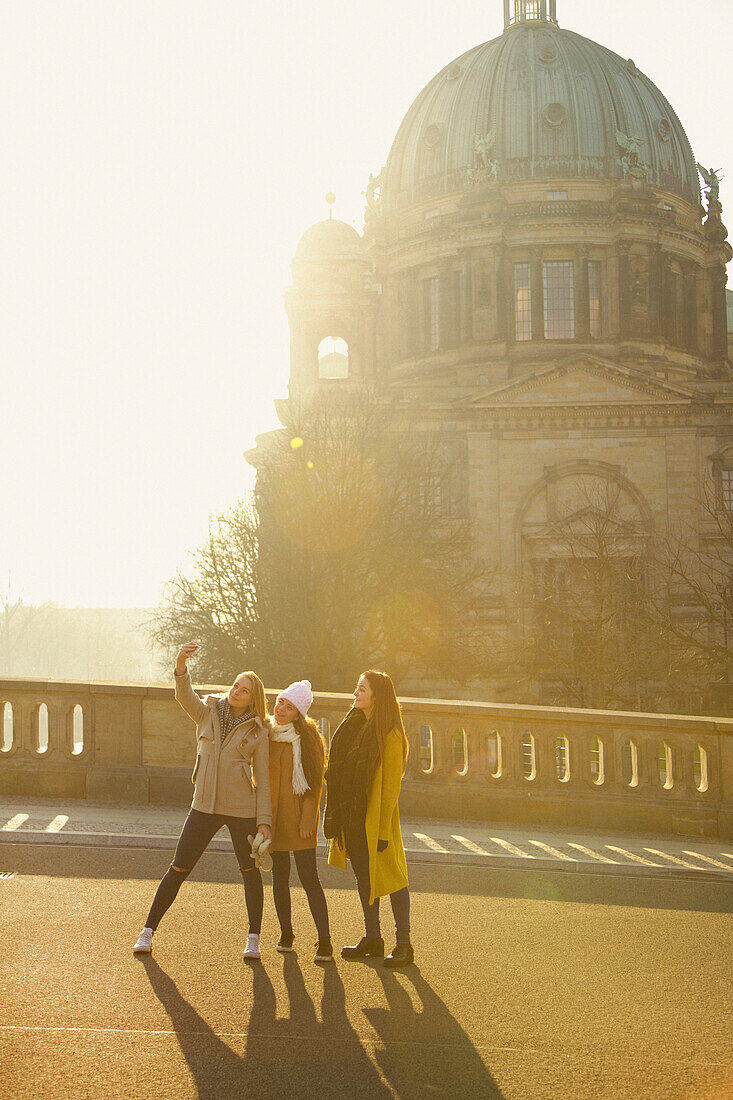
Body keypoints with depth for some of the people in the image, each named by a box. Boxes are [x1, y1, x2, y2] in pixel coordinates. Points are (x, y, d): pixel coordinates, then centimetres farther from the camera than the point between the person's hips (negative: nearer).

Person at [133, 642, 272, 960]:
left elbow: (263, 778, 2)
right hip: (205, 805, 1)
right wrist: (181, 665, -31)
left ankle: (254, 938, 16)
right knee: (178, 868, 0)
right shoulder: (208, 713, 7)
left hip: (242, 808, -1)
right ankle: (148, 931, 8)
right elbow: (185, 696, -12)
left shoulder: (258, 731, 3)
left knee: (250, 871, 4)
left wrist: (264, 820, -5)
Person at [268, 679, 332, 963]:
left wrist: (307, 820, -11)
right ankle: (286, 933, 23)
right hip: (272, 817, 4)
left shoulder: (307, 737, -4)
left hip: (298, 819, -4)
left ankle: (324, 942, -5)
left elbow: (315, 782, -5)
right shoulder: (266, 733, 9)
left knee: (309, 878, -8)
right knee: (279, 876, 9)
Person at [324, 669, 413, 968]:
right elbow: (338, 773, 16)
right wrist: (333, 815, 11)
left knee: (390, 875, -4)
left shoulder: (390, 735, -11)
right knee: (363, 876, 12)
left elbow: (391, 785, -14)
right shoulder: (353, 727, 13)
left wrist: (383, 830, -17)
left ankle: (404, 944, 1)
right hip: (351, 815, 8)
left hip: (376, 814, -8)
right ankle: (372, 938, 21)